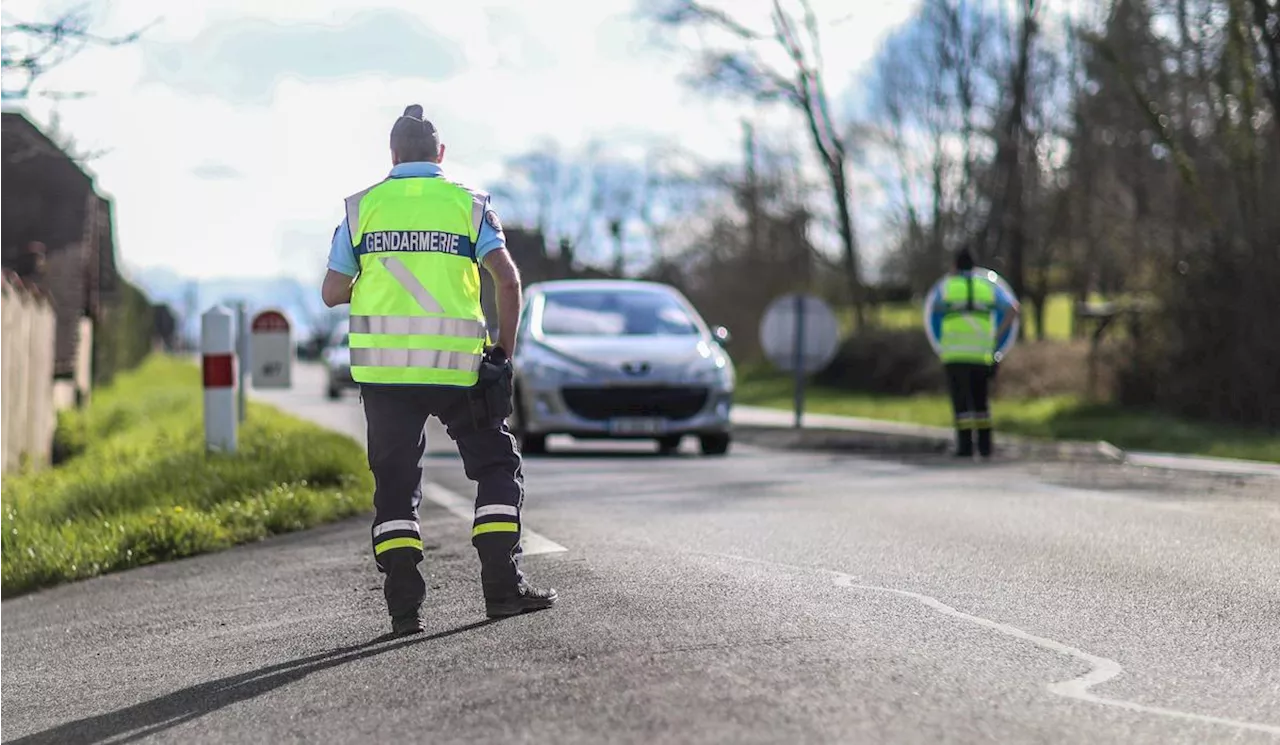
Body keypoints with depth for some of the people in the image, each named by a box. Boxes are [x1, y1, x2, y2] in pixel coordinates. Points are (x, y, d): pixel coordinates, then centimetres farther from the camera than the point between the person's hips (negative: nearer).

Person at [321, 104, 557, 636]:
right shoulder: (468, 204, 4)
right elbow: (507, 280, -7)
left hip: (383, 367, 1)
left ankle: (404, 606, 1)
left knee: (395, 482, 9)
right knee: (497, 467, 12)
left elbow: (332, 293, 7)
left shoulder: (363, 207, 7)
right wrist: (505, 351, 3)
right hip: (457, 366, -1)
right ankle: (502, 585, 1)